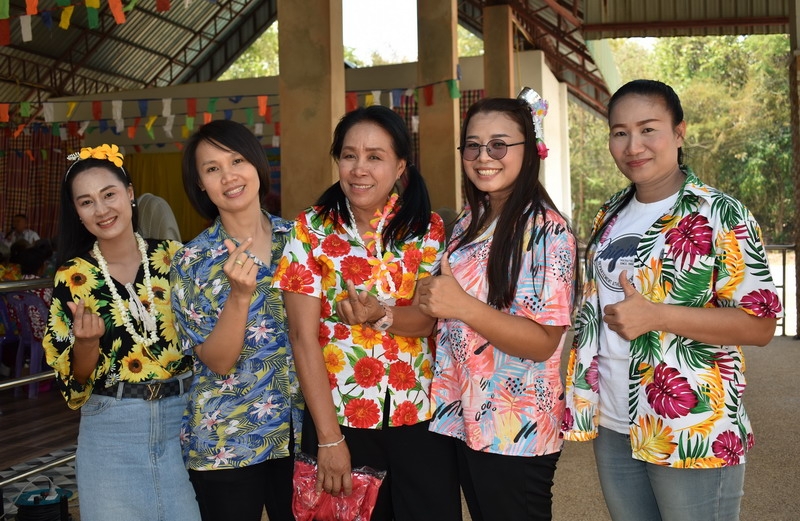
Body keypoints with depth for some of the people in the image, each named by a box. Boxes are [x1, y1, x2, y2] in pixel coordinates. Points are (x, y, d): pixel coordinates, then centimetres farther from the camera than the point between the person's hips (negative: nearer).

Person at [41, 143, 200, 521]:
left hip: (183, 417, 1)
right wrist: (87, 342, -21)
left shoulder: (172, 256, -1)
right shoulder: (73, 276, -3)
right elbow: (74, 378, -2)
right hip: (112, 431, -1)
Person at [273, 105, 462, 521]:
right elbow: (303, 336, -9)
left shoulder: (427, 228, -1)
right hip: (338, 415, -1)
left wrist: (381, 315, -28)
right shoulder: (310, 230, -5)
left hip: (420, 415, 1)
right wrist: (329, 437, -12)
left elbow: (428, 318, -6)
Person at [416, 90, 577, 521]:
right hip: (464, 420, 7)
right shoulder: (469, 222, 8)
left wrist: (464, 307, -30)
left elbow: (543, 342, -21)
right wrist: (431, 299, 0)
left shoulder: (546, 229, -16)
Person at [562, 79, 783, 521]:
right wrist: (580, 396, 9)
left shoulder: (721, 216, -11)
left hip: (695, 432, -6)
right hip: (611, 427, 6)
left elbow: (760, 324, -14)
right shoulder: (610, 215, 9)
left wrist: (656, 316, -23)